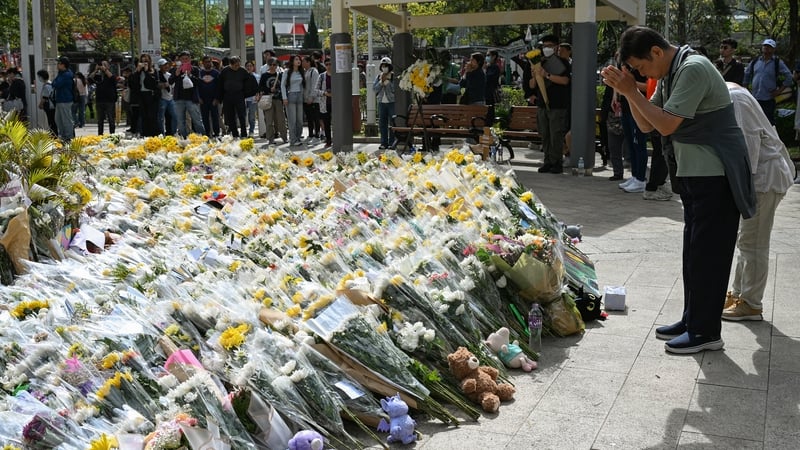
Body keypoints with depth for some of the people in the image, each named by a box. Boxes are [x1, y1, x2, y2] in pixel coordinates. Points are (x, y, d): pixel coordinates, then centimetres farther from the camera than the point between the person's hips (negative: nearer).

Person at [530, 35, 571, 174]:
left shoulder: (562, 63, 0)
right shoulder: (541, 63, 17)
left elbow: (565, 80, -16)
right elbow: (532, 85, 16)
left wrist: (546, 75, -19)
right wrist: (535, 75, -5)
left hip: (558, 106, -6)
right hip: (543, 105, 6)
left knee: (556, 136, -8)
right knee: (545, 136, 6)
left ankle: (557, 163, -4)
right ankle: (548, 162, 11)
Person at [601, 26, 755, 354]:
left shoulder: (693, 69, -19)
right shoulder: (669, 75, 11)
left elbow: (667, 125, -23)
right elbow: (646, 125, 11)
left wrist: (632, 92, -15)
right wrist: (628, 91, -2)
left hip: (715, 176, -10)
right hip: (693, 174, 10)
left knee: (708, 253, -5)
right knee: (694, 251, 14)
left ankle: (706, 332, 3)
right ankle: (692, 320, 24)